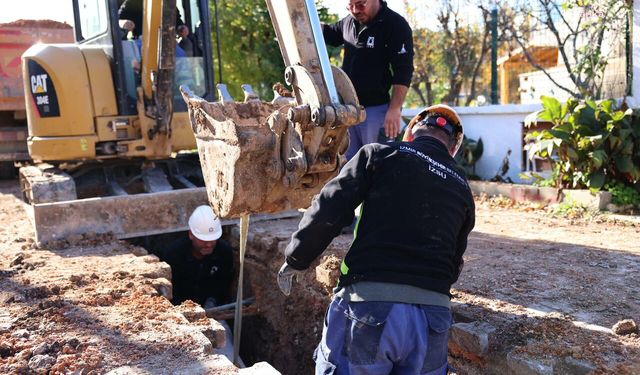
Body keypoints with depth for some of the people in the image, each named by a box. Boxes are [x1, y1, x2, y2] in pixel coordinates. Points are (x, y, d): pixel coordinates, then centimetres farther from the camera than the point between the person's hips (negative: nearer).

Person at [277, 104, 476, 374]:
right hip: (433, 316, 4)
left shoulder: (380, 155, 1)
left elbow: (327, 212, -6)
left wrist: (295, 260, 8)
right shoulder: (462, 190, 14)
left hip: (369, 305, -4)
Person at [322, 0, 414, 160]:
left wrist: (394, 110, -23)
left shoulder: (396, 25, -12)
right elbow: (330, 34, 31)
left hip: (376, 110, -7)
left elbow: (403, 72, -17)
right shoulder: (349, 21, 9)